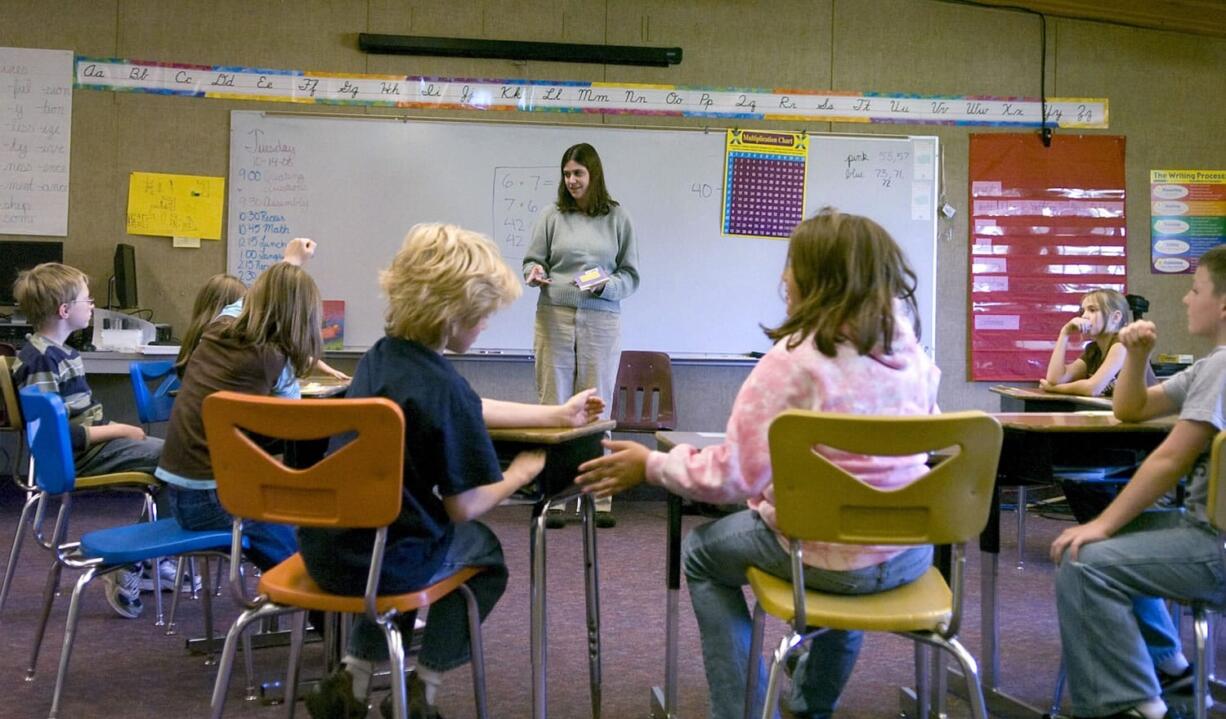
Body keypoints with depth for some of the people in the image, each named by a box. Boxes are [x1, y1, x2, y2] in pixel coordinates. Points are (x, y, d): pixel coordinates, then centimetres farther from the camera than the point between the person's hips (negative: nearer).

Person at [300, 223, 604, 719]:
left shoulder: (381, 358, 4)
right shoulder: (441, 386, -22)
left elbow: (469, 412, 19)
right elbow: (464, 507, -19)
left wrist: (557, 415, 25)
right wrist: (520, 473, 0)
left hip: (324, 548, 6)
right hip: (383, 563, -6)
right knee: (484, 550, 24)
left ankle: (353, 678, 27)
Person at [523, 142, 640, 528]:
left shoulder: (617, 218, 5)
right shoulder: (553, 215, 5)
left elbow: (631, 275, 6)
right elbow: (533, 260, 10)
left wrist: (608, 284, -13)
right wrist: (535, 272, -12)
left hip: (601, 322, 0)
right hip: (555, 318, 1)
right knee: (552, 406, 2)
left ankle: (600, 500, 10)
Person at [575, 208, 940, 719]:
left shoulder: (792, 359, -17)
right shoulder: (909, 351, 1)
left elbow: (733, 475, -15)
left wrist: (651, 465, 0)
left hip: (829, 557, -6)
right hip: (912, 552, 6)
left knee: (703, 552, 20)